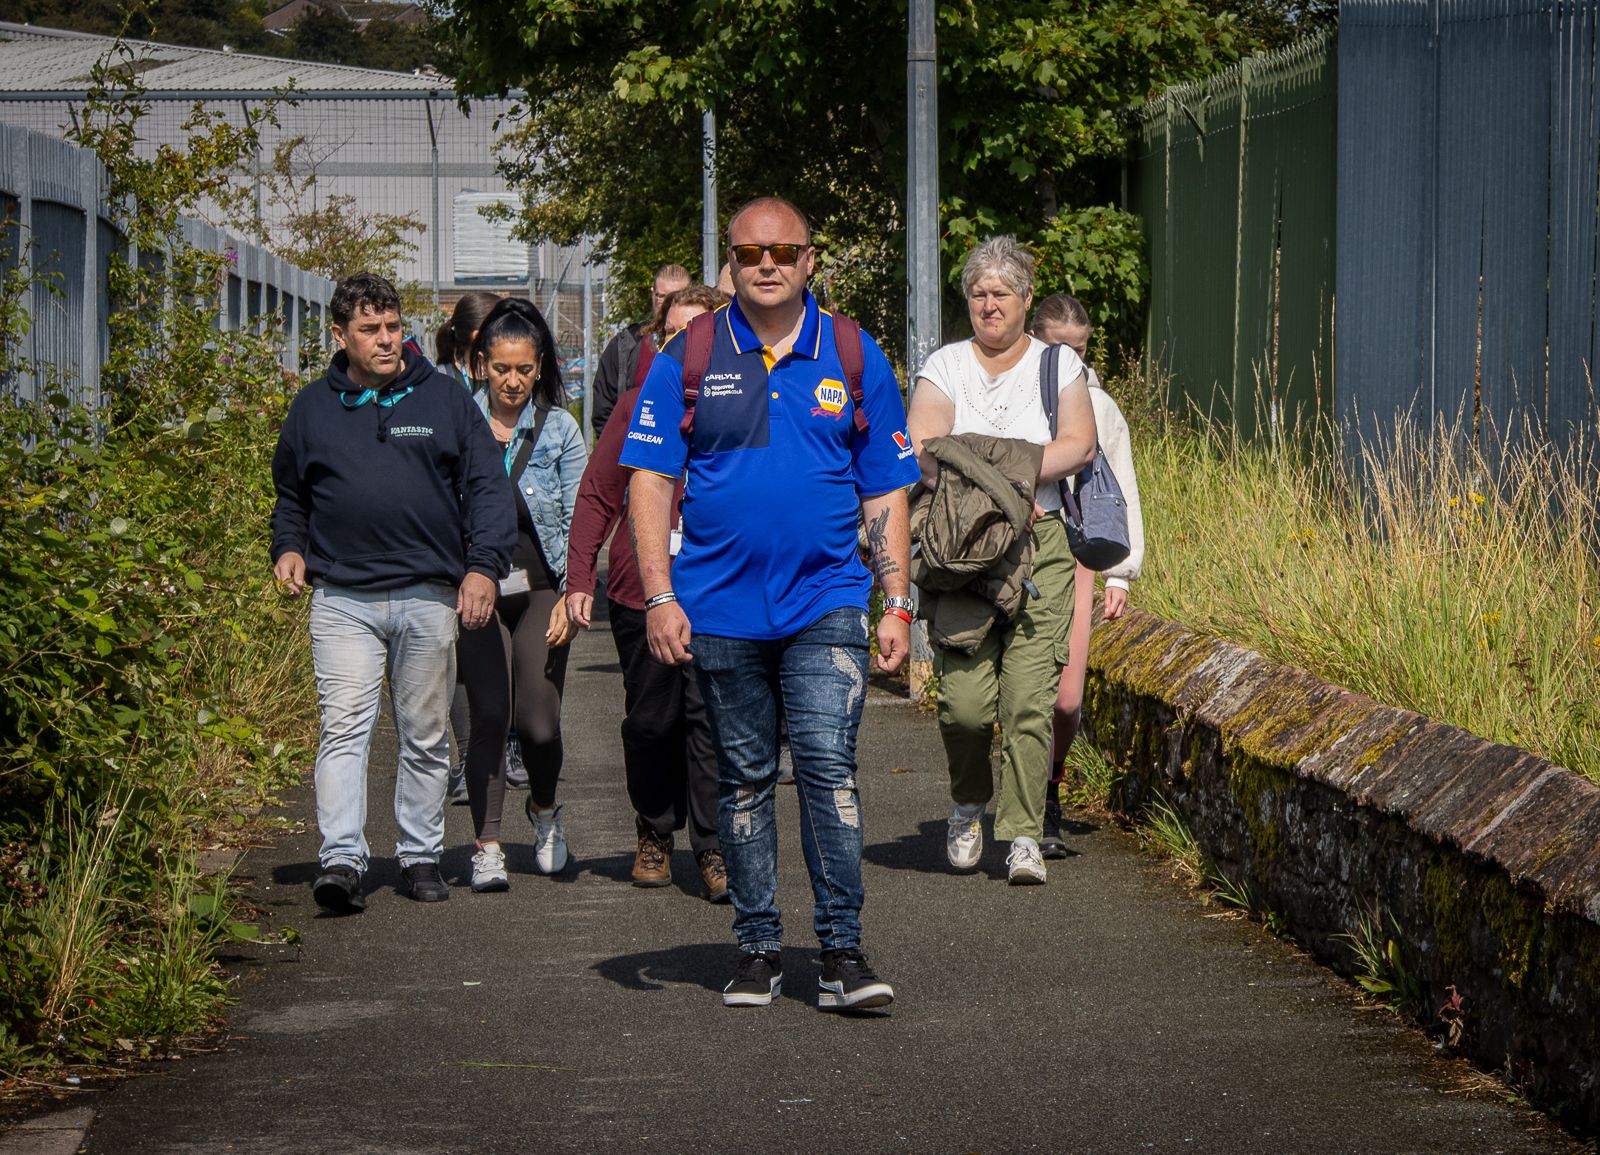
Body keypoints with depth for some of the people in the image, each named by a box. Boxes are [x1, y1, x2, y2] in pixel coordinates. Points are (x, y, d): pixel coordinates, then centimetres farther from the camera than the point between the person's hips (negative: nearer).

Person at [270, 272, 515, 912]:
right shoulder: (313, 408, 9)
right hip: (342, 600, 0)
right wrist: (288, 547, 5)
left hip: (429, 597, 1)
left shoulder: (443, 398, 6)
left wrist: (483, 566, -6)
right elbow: (290, 493, 23)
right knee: (344, 729, -13)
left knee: (425, 738, 8)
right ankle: (341, 860, -17)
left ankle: (420, 855, 20)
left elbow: (487, 486, 6)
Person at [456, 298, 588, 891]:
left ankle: (545, 810, 26)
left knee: (538, 720, -5)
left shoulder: (559, 429, 3)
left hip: (540, 587, 0)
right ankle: (487, 847, -1)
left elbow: (579, 520, 4)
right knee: (490, 715, -10)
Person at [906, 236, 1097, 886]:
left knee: (1030, 698, -10)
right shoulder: (945, 367, 10)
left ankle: (1024, 837, -5)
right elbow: (925, 452, -3)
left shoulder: (1058, 364, 11)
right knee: (965, 700, -9)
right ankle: (968, 806, 19)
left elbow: (1079, 446, -2)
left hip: (1040, 546, 0)